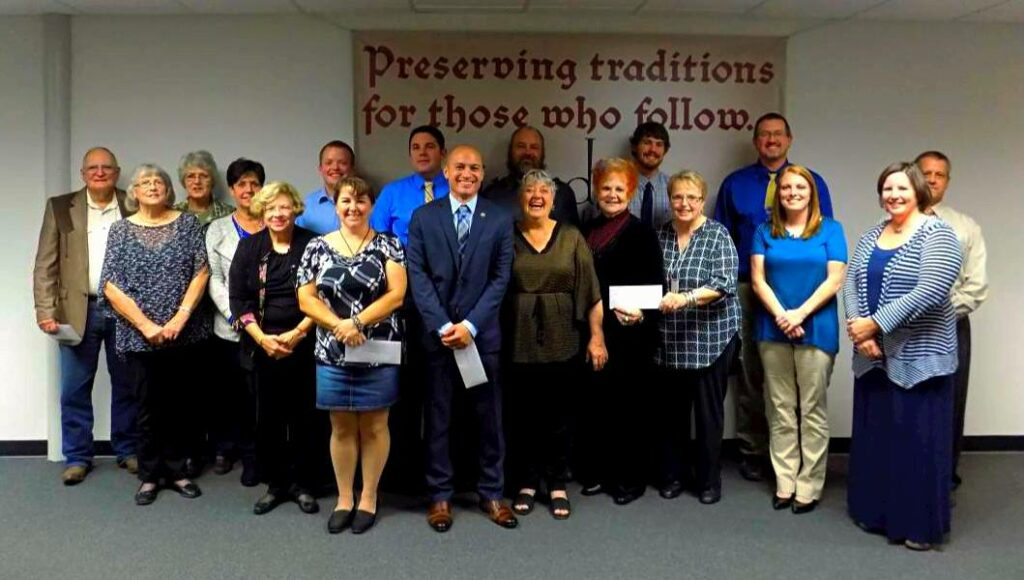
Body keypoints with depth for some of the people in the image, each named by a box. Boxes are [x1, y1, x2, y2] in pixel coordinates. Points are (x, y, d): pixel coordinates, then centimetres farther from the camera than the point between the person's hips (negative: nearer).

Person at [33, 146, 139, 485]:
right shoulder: (60, 207, 4)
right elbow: (45, 264, 2)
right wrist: (45, 311, -6)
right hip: (79, 311, 0)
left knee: (127, 386, 10)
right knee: (74, 390, 5)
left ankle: (128, 450, 23)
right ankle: (77, 457, 17)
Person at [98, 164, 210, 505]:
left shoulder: (187, 224, 4)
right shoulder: (122, 230, 2)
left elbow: (201, 272, -3)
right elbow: (111, 286, -4)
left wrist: (180, 317, -13)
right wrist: (146, 326, -12)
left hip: (183, 332, 1)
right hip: (139, 334, -1)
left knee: (179, 403, 8)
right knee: (149, 406, 6)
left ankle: (175, 470, 21)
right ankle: (149, 475, 19)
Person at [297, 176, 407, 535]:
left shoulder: (387, 244, -1)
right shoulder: (318, 247, 5)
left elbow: (397, 294, -9)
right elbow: (305, 298, 1)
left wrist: (356, 322, -18)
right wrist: (338, 325, -15)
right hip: (332, 354, 2)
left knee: (374, 426, 7)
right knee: (341, 427, 11)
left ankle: (368, 499, 21)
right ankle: (344, 499, 24)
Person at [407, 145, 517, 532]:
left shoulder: (500, 220, 4)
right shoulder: (423, 218, 4)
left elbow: (501, 278, -1)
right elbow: (418, 276, -2)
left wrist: (470, 325, -11)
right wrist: (442, 326, -12)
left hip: (482, 334, 0)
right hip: (437, 334, 0)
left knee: (489, 418, 7)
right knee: (438, 419, 7)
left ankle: (491, 494, 20)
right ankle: (440, 496, 18)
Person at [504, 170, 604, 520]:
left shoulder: (571, 238, 4)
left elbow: (591, 291, 2)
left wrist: (597, 337, -2)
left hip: (561, 341, 0)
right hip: (518, 342, 0)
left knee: (558, 414, 7)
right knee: (522, 414, 6)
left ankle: (558, 485, 20)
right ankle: (526, 483, 21)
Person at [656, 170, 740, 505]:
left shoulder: (718, 235, -5)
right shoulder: (661, 235, 8)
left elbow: (725, 284, -16)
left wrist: (686, 298, -29)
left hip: (711, 339, -3)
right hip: (669, 340, 4)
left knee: (708, 411, 5)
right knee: (671, 410, 10)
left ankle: (709, 481, 18)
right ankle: (672, 474, 26)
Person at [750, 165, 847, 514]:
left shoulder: (830, 230, 4)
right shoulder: (765, 231, 9)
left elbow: (834, 280, -4)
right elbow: (757, 279, 1)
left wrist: (800, 314, -14)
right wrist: (781, 316, -13)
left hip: (816, 330, -2)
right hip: (773, 331, 2)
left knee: (812, 411, 2)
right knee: (781, 411, 7)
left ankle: (809, 487, 10)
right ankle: (784, 484, 14)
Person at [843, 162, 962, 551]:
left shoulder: (937, 234, -9)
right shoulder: (871, 237, 11)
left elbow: (930, 292, -20)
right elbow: (850, 284, 3)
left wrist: (876, 323, -20)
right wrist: (859, 331, -12)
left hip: (918, 357, -6)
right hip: (874, 357, 6)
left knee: (919, 440, 2)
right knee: (874, 436, 13)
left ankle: (921, 525, 15)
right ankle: (876, 512, 27)